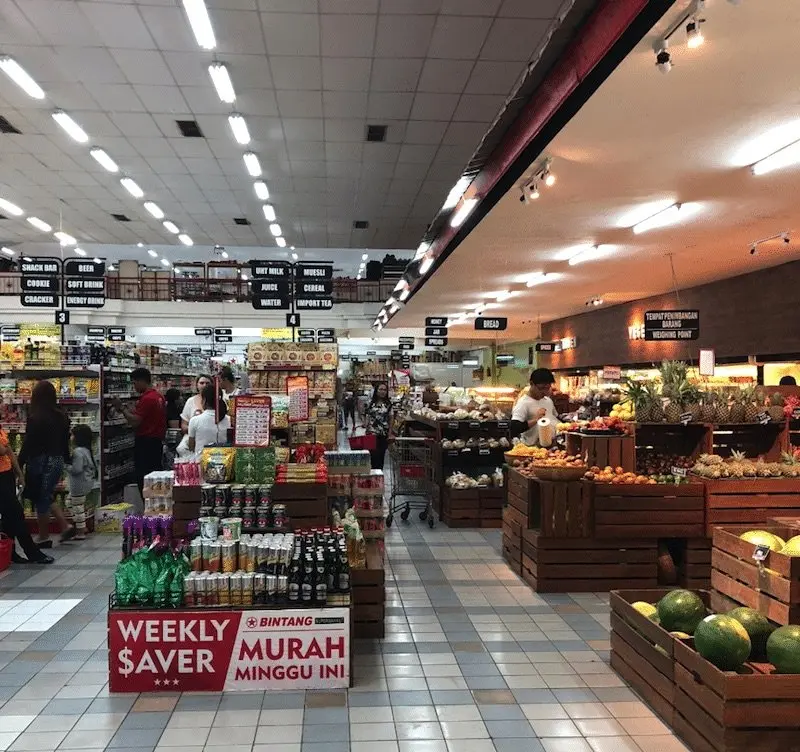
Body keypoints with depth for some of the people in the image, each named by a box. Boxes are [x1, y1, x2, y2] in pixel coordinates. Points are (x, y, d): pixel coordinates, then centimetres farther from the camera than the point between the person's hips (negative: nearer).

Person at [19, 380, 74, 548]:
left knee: (41, 500, 6)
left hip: (40, 463, -7)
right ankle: (66, 527, 11)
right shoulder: (61, 416, 4)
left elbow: (28, 444, -15)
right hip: (57, 462, 7)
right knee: (46, 497, 20)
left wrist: (19, 464, -6)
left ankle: (44, 539, 16)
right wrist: (65, 459, 24)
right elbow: (65, 441, 12)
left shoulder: (35, 418, -16)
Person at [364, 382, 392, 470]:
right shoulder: (371, 403, 1)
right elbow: (367, 417, 2)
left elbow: (390, 419, 7)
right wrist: (366, 430, -6)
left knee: (381, 455, 7)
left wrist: (390, 433, 3)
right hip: (372, 433, -2)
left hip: (384, 434, 2)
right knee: (374, 454, -6)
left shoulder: (388, 404, 5)